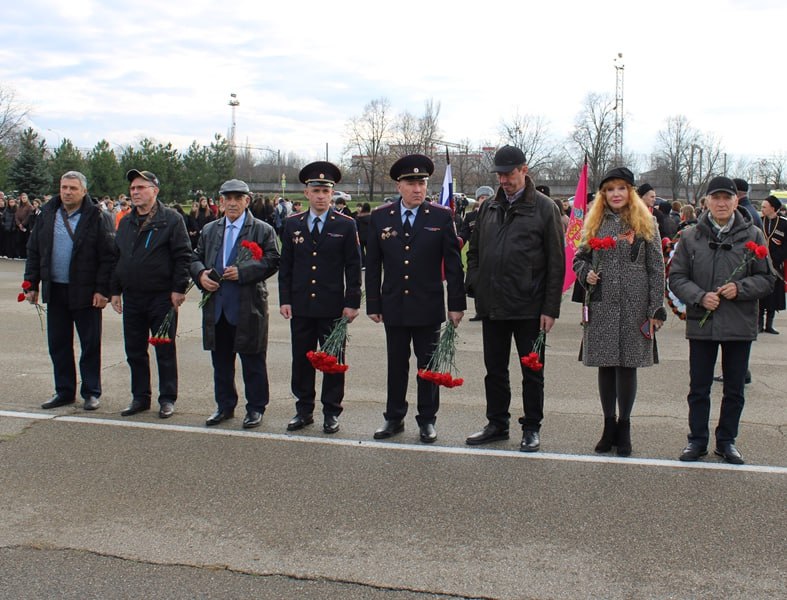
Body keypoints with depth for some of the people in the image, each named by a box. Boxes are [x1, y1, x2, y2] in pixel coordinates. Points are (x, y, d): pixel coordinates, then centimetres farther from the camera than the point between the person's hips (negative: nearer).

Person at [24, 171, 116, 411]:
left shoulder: (97, 218, -7)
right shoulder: (47, 215, 8)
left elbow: (108, 256, -10)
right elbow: (34, 251, 12)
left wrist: (102, 290, -15)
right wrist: (31, 284, 7)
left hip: (85, 292, -5)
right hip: (55, 291, 5)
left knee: (90, 345, 3)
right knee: (58, 344, 10)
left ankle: (91, 393, 14)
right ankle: (64, 391, 22)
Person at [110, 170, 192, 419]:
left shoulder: (171, 219, -5)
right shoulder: (126, 222, 14)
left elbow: (183, 256, -10)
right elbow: (116, 258, 17)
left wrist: (178, 289, -15)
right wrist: (115, 291, 12)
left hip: (162, 297, -6)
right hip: (132, 298, 6)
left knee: (165, 351, 3)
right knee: (134, 351, 11)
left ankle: (167, 399, 12)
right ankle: (140, 397, 22)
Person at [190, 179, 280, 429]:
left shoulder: (263, 230, 0)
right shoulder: (209, 230, 15)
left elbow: (272, 262, -9)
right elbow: (195, 258, 16)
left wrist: (243, 272, -19)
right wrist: (201, 274, -5)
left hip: (248, 308, -5)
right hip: (216, 307, 5)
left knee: (253, 361, 3)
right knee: (221, 361, 13)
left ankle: (256, 408, 15)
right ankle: (225, 406, 26)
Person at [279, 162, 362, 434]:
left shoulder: (346, 225, -1)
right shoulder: (293, 224, 7)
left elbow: (353, 267, -1)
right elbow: (285, 265, 9)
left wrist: (352, 302, -6)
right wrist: (285, 299, 2)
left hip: (332, 307, -2)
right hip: (300, 306, 3)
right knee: (301, 359, 9)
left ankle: (331, 412, 15)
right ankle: (304, 410, 20)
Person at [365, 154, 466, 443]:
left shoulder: (441, 216, -3)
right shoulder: (380, 217, 2)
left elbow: (453, 263, -2)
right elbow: (373, 265, 5)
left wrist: (456, 304, -4)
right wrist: (373, 304, 2)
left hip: (428, 306, -1)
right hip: (393, 306, 2)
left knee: (428, 365, 8)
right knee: (396, 365, 11)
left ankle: (427, 420, 19)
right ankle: (394, 418, 23)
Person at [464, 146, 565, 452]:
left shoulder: (544, 208, -4)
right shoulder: (488, 208, 9)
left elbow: (556, 263, -6)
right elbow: (474, 251, 17)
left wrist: (550, 308, -10)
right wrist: (474, 286, 4)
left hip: (529, 308, -4)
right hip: (492, 306, 5)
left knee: (532, 372, 7)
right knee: (494, 370, 13)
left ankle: (531, 429, 19)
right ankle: (497, 424, 26)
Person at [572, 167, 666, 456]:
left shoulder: (645, 223, 2)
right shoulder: (595, 223, 10)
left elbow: (656, 268, 0)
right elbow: (579, 258, 18)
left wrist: (656, 309, -5)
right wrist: (586, 273, -5)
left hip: (634, 307, -2)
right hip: (602, 307, 2)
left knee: (628, 366, 2)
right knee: (606, 367, 7)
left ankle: (624, 428, 15)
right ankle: (609, 426, 20)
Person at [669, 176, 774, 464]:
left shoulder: (753, 235, 0)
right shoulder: (691, 236, 1)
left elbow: (766, 279, 2)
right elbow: (676, 277, 1)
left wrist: (740, 288, -16)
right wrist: (699, 297, -15)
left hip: (739, 325, 0)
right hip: (701, 324, 0)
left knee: (734, 389, 10)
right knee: (699, 387, 8)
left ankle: (727, 440, 24)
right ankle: (697, 439, 21)